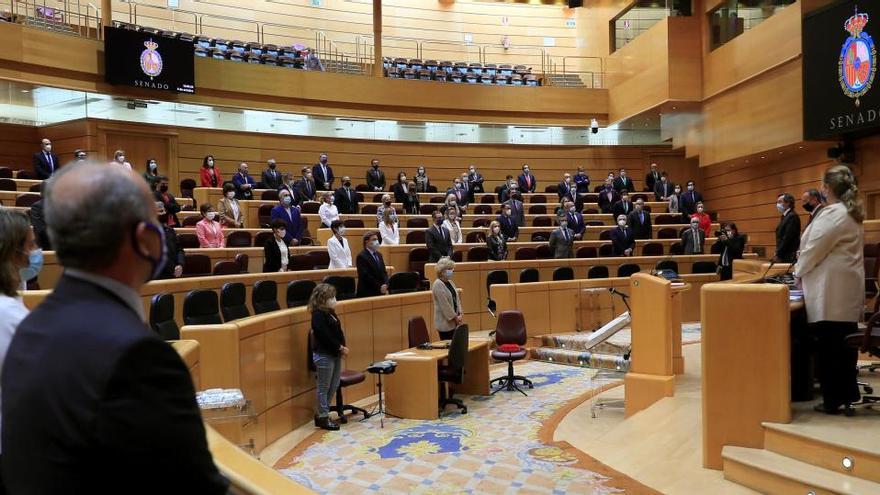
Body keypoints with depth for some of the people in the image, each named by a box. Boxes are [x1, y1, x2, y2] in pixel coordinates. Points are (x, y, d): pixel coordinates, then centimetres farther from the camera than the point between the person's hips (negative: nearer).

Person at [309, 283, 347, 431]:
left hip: (334, 354, 10)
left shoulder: (330, 312, 12)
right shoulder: (318, 315, -15)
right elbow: (325, 336, -22)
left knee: (334, 386, 15)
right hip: (324, 355, -10)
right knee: (323, 388, 2)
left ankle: (321, 414, 26)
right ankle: (323, 418, 12)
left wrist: (342, 347, 0)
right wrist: (340, 347, -19)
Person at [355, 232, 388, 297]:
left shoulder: (379, 255, 15)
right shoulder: (361, 256, -10)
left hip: (381, 292, 7)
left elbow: (384, 272, 14)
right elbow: (366, 276, -16)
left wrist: (385, 284, -5)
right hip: (367, 293, -7)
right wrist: (379, 287, -16)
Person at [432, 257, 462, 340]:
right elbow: (445, 305, -17)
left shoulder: (450, 282, 13)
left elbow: (457, 299, 14)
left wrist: (460, 315, 1)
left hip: (454, 322, 8)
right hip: (445, 323, -8)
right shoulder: (438, 285, -13)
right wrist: (455, 317, -12)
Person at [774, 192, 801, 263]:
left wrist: (778, 255, -16)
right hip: (784, 256, 9)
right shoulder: (785, 216, 17)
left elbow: (788, 238, -18)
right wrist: (777, 253, 9)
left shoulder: (792, 216, -12)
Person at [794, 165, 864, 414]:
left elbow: (814, 249, -14)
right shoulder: (851, 213, 15)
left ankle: (833, 399, 3)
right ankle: (848, 392, 23)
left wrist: (798, 273, 2)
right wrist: (804, 271, 19)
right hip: (847, 289, 9)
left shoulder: (832, 214, -15)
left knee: (828, 346, -3)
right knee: (844, 342, 15)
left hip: (831, 292, -9)